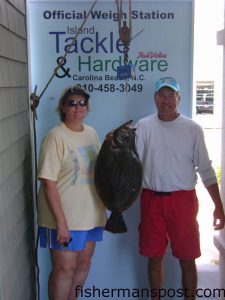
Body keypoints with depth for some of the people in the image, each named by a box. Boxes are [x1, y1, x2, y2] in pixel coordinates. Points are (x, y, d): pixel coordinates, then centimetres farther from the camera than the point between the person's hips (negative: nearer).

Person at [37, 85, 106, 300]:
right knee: (64, 269, 3)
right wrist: (61, 222, -21)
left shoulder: (91, 133, 6)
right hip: (64, 217, -7)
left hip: (90, 214, 7)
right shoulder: (56, 137, -15)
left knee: (83, 263, 17)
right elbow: (48, 183, -18)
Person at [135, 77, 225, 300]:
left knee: (187, 259, 7)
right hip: (151, 199, 1)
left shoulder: (192, 129, -2)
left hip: (183, 199, -1)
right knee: (154, 257, 13)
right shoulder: (144, 126, 1)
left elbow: (205, 170, -1)